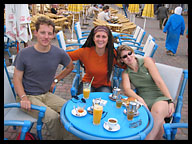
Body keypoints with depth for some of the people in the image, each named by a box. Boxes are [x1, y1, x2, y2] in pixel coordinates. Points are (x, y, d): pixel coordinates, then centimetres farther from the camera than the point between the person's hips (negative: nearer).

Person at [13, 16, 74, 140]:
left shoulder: (59, 53, -5)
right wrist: (23, 97, -20)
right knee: (53, 117, -26)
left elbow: (70, 67, 15)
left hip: (46, 94, 4)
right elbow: (17, 79, -4)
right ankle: (59, 137, 5)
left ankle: (66, 134, 14)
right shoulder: (24, 54, -12)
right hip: (29, 96, -3)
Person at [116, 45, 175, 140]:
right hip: (142, 99, 2)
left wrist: (170, 101, -13)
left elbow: (159, 81, -4)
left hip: (159, 97, -1)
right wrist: (139, 99, -29)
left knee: (158, 111, -37)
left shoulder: (146, 61, 3)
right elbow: (127, 90, -9)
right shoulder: (125, 73, 10)